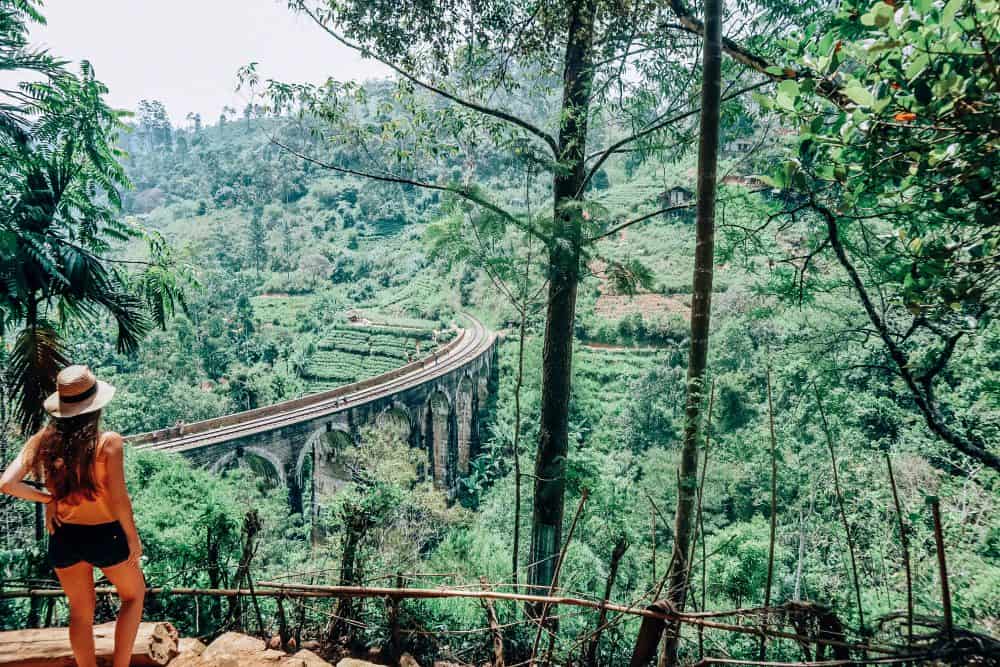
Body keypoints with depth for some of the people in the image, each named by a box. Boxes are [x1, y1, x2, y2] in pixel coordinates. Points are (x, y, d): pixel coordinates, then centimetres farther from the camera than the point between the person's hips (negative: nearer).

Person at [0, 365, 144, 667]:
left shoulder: (43, 440, -7)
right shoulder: (108, 442, -20)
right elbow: (118, 498, -19)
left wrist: (45, 496, 1)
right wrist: (133, 538, -7)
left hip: (63, 538, 4)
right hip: (105, 537, -4)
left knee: (80, 612, 22)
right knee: (134, 595, 23)